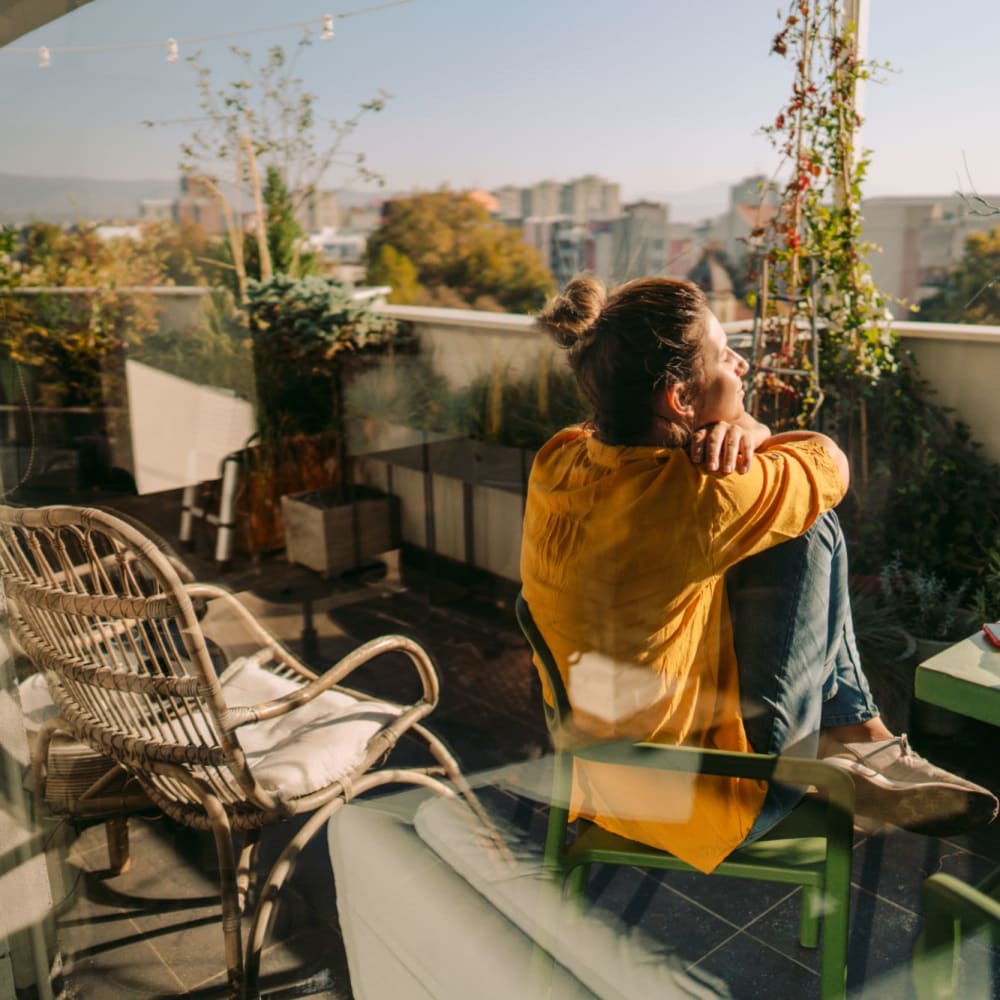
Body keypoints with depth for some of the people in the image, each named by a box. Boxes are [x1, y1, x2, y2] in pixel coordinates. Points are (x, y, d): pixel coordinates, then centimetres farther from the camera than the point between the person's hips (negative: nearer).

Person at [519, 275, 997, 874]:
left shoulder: (558, 460, -9)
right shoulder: (695, 498, -31)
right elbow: (828, 462, -11)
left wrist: (738, 432, -14)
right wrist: (748, 436, 5)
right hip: (701, 804, -7)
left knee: (798, 510, 10)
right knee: (809, 526, -4)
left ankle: (853, 735, 20)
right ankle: (859, 740, 17)